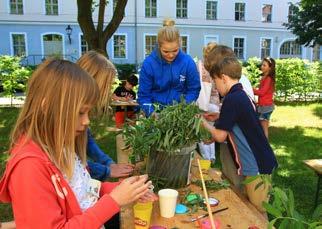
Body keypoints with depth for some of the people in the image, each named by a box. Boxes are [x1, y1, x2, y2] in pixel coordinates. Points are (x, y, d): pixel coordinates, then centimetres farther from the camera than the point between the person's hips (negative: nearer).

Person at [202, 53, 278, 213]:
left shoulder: (231, 99, -19)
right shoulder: (243, 96, 9)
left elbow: (220, 136, -15)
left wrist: (204, 123, 2)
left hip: (257, 166, -9)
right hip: (262, 161, 9)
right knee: (256, 211, 21)